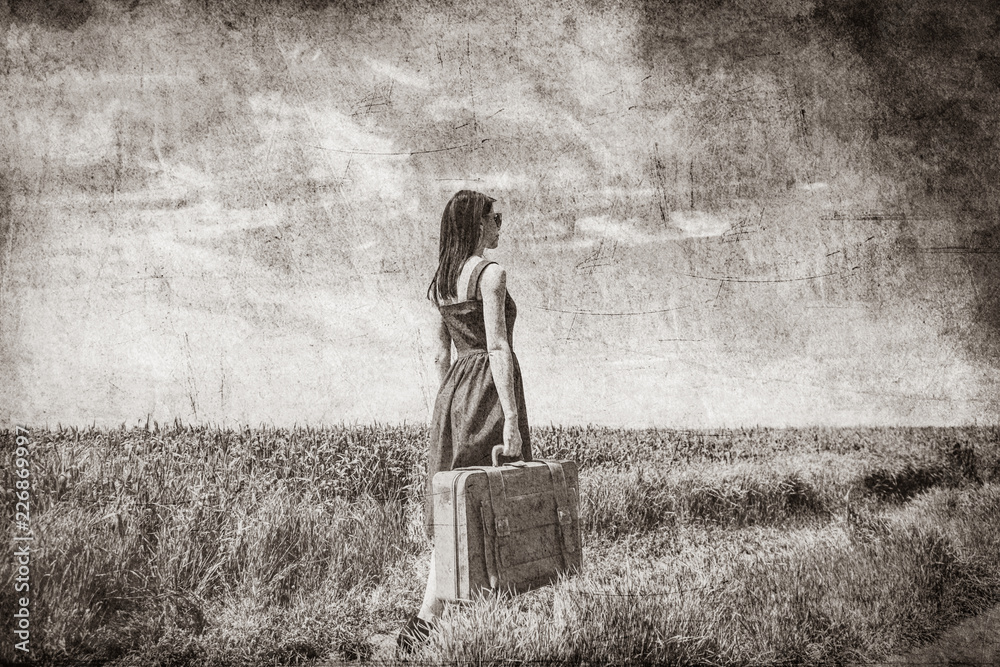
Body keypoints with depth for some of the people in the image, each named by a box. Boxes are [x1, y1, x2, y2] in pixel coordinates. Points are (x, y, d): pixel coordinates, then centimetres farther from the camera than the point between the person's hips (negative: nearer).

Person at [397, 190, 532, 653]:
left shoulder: (441, 280, 13)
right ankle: (426, 617, -6)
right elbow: (498, 348, -17)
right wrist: (511, 416, -18)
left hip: (455, 388, 8)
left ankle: (430, 617, 14)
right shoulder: (490, 273, -11)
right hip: (488, 390, -8)